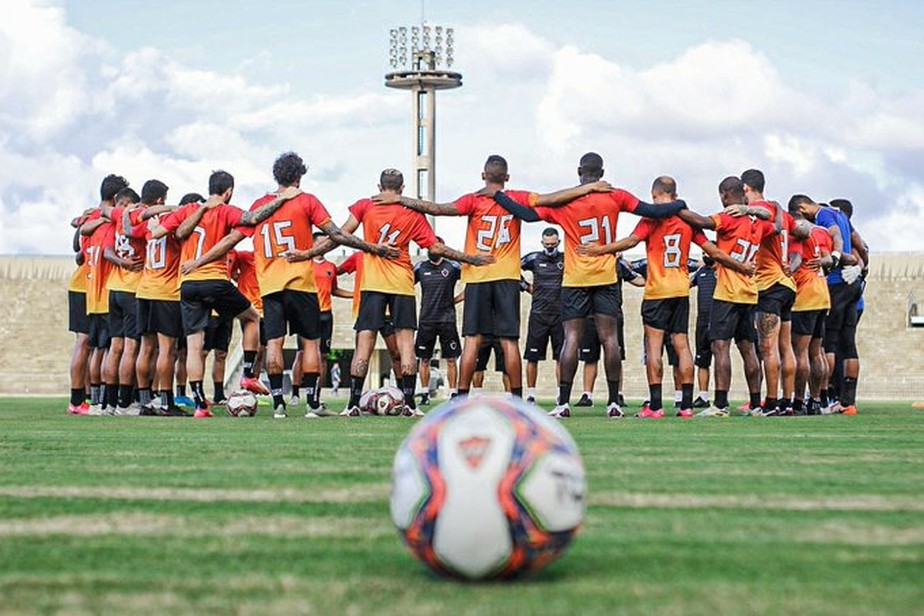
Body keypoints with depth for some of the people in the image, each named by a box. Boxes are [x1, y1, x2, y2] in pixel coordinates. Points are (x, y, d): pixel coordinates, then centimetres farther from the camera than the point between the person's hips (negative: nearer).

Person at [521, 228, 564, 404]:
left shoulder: (566, 259, 2)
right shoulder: (534, 258, 2)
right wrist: (525, 286, 8)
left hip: (560, 313, 0)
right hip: (538, 313, 0)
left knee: (561, 357, 1)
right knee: (532, 356, 2)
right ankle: (530, 394, 9)